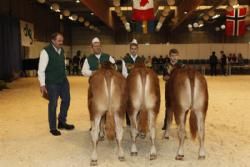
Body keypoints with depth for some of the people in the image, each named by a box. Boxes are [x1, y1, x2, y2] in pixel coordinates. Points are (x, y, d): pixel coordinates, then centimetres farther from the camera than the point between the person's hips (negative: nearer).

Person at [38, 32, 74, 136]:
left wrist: (64, 78, 13)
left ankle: (62, 122, 30)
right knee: (53, 104, 1)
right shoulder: (46, 51, -14)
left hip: (63, 81, 7)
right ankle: (53, 128, 17)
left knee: (66, 100, 12)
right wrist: (42, 84, -17)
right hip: (52, 83, -7)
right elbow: (41, 70, -14)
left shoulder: (61, 50, 7)